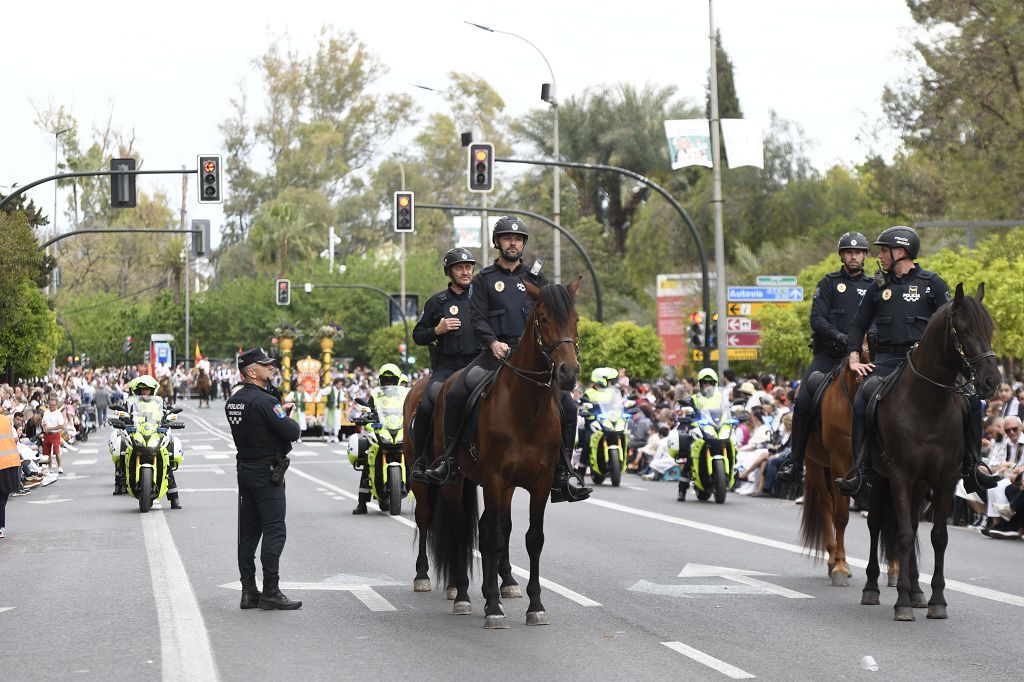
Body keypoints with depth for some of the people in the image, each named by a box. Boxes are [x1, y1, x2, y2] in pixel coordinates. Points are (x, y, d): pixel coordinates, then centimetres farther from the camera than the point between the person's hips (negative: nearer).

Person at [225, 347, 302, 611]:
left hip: (245, 470, 9)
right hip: (267, 472, -9)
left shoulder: (233, 402, 9)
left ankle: (249, 591, 11)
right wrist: (290, 421, 2)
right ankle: (270, 592, -9)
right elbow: (291, 433, -19)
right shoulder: (264, 401, -17)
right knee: (274, 531, -6)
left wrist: (279, 411, 14)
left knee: (248, 530, 10)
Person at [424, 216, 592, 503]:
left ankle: (563, 475, -8)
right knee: (454, 394, -23)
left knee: (567, 404, -14)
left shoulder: (536, 279, 17)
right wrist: (493, 343, -16)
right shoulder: (484, 279, 11)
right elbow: (478, 319, 2)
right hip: (496, 351, -2)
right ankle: (448, 460, -7)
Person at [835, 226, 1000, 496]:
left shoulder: (932, 284, 7)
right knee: (862, 401, -26)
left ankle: (971, 469, -6)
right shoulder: (878, 288, 16)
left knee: (971, 399, -17)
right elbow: (858, 326, 20)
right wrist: (854, 359, 5)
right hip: (888, 359, 1)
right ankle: (859, 471, -23)